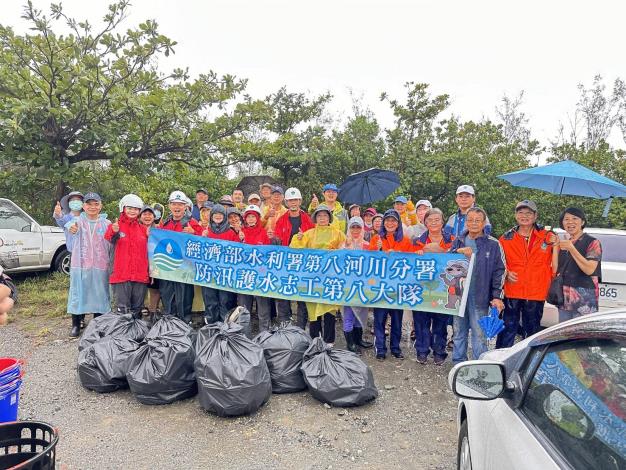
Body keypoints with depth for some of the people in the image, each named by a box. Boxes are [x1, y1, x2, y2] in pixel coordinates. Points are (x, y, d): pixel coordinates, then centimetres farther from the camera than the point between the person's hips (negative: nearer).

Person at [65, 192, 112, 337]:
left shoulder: (107, 224, 5)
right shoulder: (78, 221, 2)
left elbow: (111, 245, 3)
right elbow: (71, 224, -25)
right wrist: (71, 228, -47)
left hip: (100, 266, 1)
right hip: (80, 265, 0)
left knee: (99, 294, 6)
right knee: (78, 293, 5)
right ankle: (76, 325, 20)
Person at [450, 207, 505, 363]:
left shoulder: (493, 245, -1)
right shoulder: (458, 242, 10)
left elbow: (500, 271, -2)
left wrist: (497, 296, -8)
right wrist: (458, 251, -14)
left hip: (479, 297, -4)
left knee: (479, 334, 0)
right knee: (459, 332, 13)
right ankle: (458, 363, 25)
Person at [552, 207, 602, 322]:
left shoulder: (592, 242, -2)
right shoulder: (564, 243, 14)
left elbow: (589, 269, -15)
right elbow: (555, 270, 7)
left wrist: (571, 249, -21)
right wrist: (555, 247, -1)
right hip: (564, 299, 5)